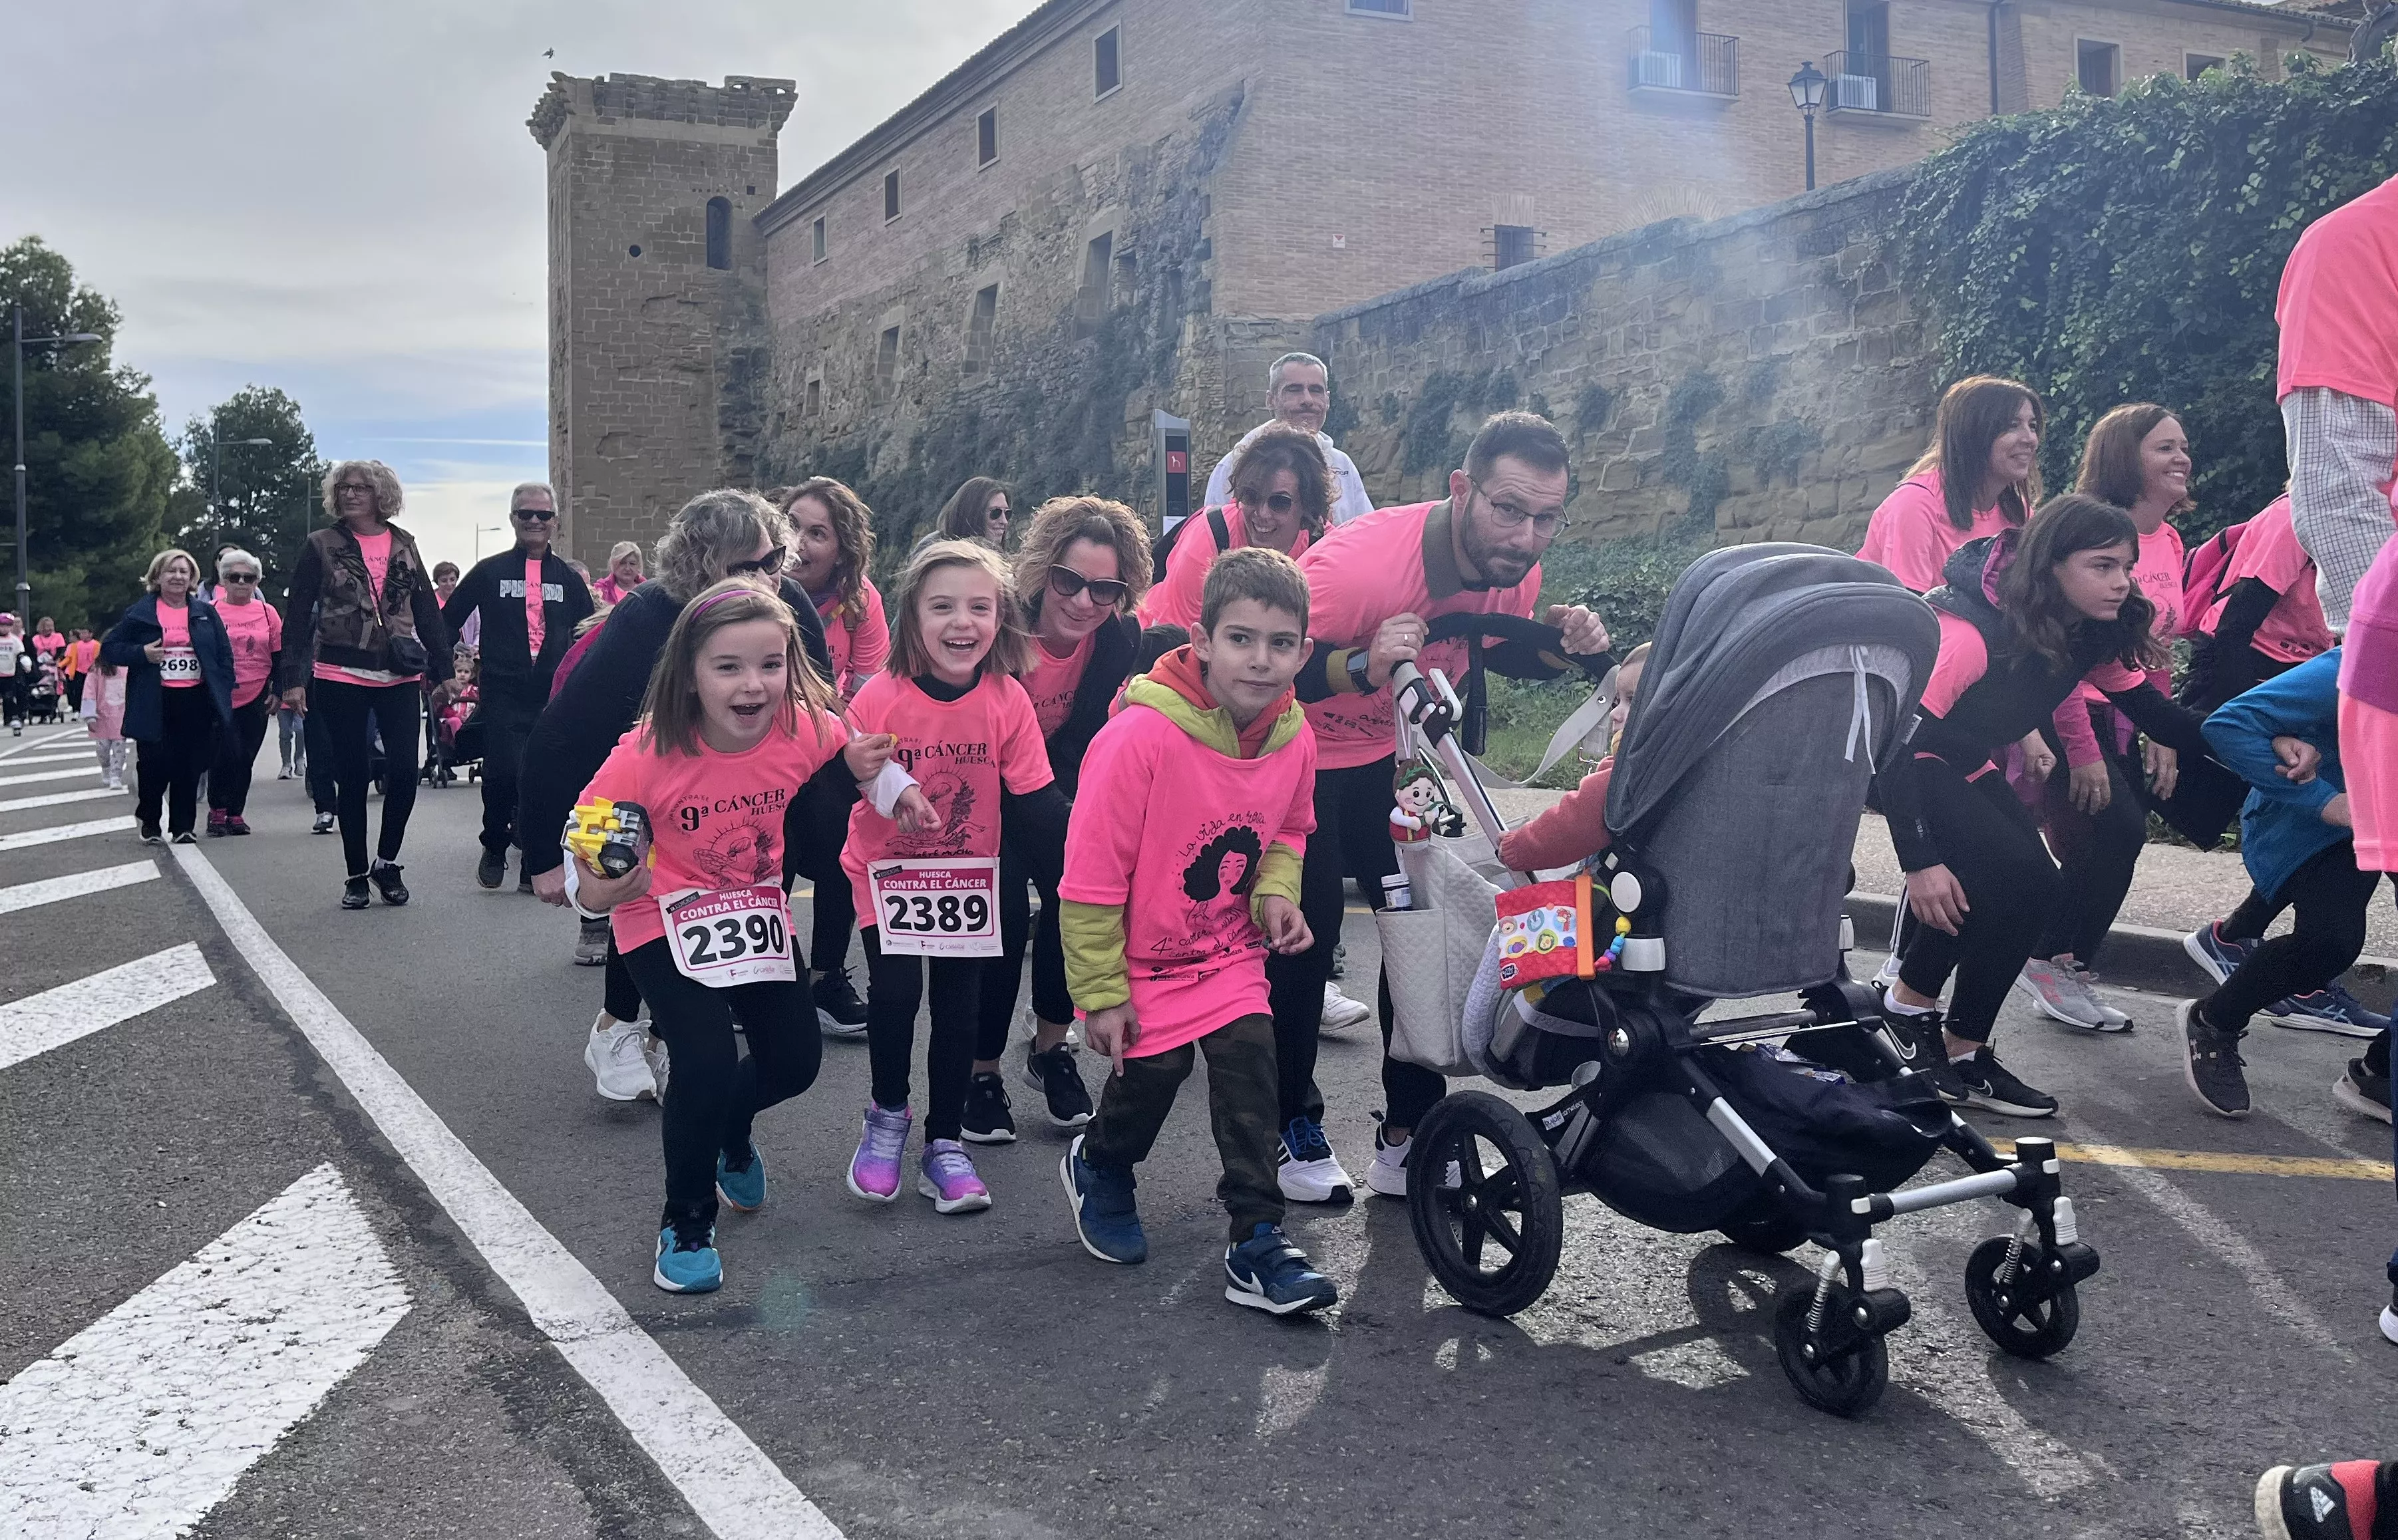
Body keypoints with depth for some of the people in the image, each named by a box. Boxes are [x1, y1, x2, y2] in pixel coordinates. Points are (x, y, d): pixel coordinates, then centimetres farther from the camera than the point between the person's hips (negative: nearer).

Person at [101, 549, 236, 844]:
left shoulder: (206, 613, 10)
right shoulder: (139, 613, 5)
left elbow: (225, 657, 10)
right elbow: (109, 650, 7)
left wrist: (223, 695, 0)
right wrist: (141, 653, -11)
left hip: (197, 700, 2)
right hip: (156, 703, -1)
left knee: (189, 766, 2)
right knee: (155, 765, -2)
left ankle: (182, 825, 13)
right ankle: (150, 821, 19)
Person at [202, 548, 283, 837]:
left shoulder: (267, 613, 6)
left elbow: (279, 656, 10)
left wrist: (277, 691, 4)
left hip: (256, 700, 3)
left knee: (245, 759, 6)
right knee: (227, 753, -13)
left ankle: (235, 813, 16)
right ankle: (217, 811, 2)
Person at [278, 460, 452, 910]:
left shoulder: (403, 545, 9)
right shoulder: (321, 547, 2)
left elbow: (427, 611, 11)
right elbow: (297, 615, 1)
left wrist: (443, 669, 7)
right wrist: (293, 678, -6)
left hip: (398, 677, 2)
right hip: (340, 678, -1)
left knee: (404, 769, -8)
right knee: (352, 776, 3)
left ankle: (386, 862, 13)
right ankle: (356, 875, 15)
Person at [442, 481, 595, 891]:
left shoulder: (567, 578, 11)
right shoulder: (490, 572, 5)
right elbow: (446, 622, 10)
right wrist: (445, 674, 4)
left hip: (554, 696, 2)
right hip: (503, 695, -2)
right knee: (503, 775, -12)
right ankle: (494, 848, 15)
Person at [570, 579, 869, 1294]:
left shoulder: (804, 730, -19)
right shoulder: (648, 754, -29)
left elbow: (858, 753, 5)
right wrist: (594, 889, -39)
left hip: (757, 908, 5)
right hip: (664, 919, -4)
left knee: (795, 1059, 7)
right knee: (707, 1064, -19)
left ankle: (728, 1133, 44)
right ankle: (686, 1223, 8)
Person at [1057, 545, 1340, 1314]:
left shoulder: (1293, 738, -11)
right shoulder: (1141, 736, -28)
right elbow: (1092, 875, -21)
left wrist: (1276, 891, -9)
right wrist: (1101, 992, -15)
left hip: (1231, 953, 4)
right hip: (1144, 958, -4)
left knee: (1251, 1067, -9)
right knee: (1152, 1072, 4)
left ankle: (1257, 1242, 3)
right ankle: (1096, 1166, 39)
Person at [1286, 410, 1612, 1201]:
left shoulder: (1512, 569, -15)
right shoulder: (1358, 563, -37)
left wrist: (1562, 640, -16)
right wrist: (1363, 666, -52)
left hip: (1391, 755, 6)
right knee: (1305, 935, -6)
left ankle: (1408, 1138, 12)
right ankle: (1293, 1127, 15)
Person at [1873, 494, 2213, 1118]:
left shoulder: (2094, 634, -8)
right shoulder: (1968, 629, -32)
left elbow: (2156, 714, -2)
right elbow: (1901, 739, -33)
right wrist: (1919, 862, -37)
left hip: (1962, 764, 8)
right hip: (1895, 756, -8)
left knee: (2029, 889, -7)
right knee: (2014, 877, -22)